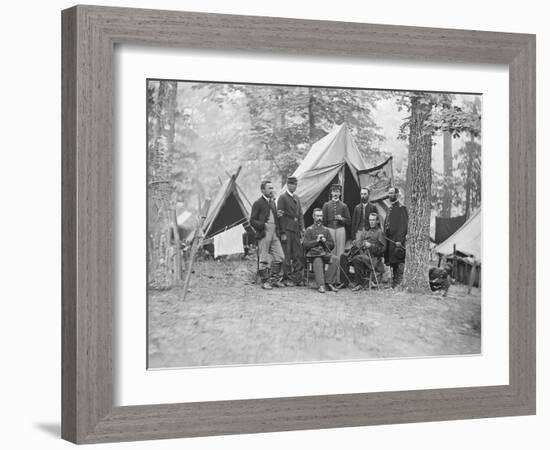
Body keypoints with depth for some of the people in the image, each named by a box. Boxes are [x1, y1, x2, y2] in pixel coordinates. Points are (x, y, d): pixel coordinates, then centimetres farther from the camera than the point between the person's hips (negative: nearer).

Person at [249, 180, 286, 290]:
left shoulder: (273, 202, 18)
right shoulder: (258, 203, -4)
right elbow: (252, 221, -6)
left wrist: (278, 216, 8)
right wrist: (263, 225, -19)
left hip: (274, 233, 7)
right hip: (264, 234, -7)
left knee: (279, 256, 4)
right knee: (264, 259, -1)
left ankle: (274, 279, 15)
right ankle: (265, 281, 7)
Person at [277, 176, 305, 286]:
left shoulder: (296, 198, 16)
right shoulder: (282, 197, -6)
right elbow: (281, 216, -10)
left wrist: (302, 228, 8)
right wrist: (283, 233, -14)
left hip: (296, 230, 7)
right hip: (287, 230, -7)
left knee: (299, 255, 5)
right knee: (287, 256, -1)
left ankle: (297, 278, 11)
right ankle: (287, 278, 5)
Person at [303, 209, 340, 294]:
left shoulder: (326, 230, 22)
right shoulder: (309, 230, 12)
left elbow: (332, 245, 18)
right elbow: (305, 245, 0)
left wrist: (325, 242, -3)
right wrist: (316, 241, -9)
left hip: (325, 253, 3)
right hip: (314, 254, -3)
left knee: (335, 259, -28)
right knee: (318, 262, -38)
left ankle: (329, 282, -25)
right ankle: (320, 285, -44)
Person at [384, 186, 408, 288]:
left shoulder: (401, 208, -9)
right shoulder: (390, 208, 18)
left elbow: (403, 225, -15)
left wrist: (399, 240, -21)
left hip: (397, 239, -9)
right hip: (389, 239, 9)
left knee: (398, 262, -9)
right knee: (392, 262, 11)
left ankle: (399, 283, -8)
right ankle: (394, 283, 17)